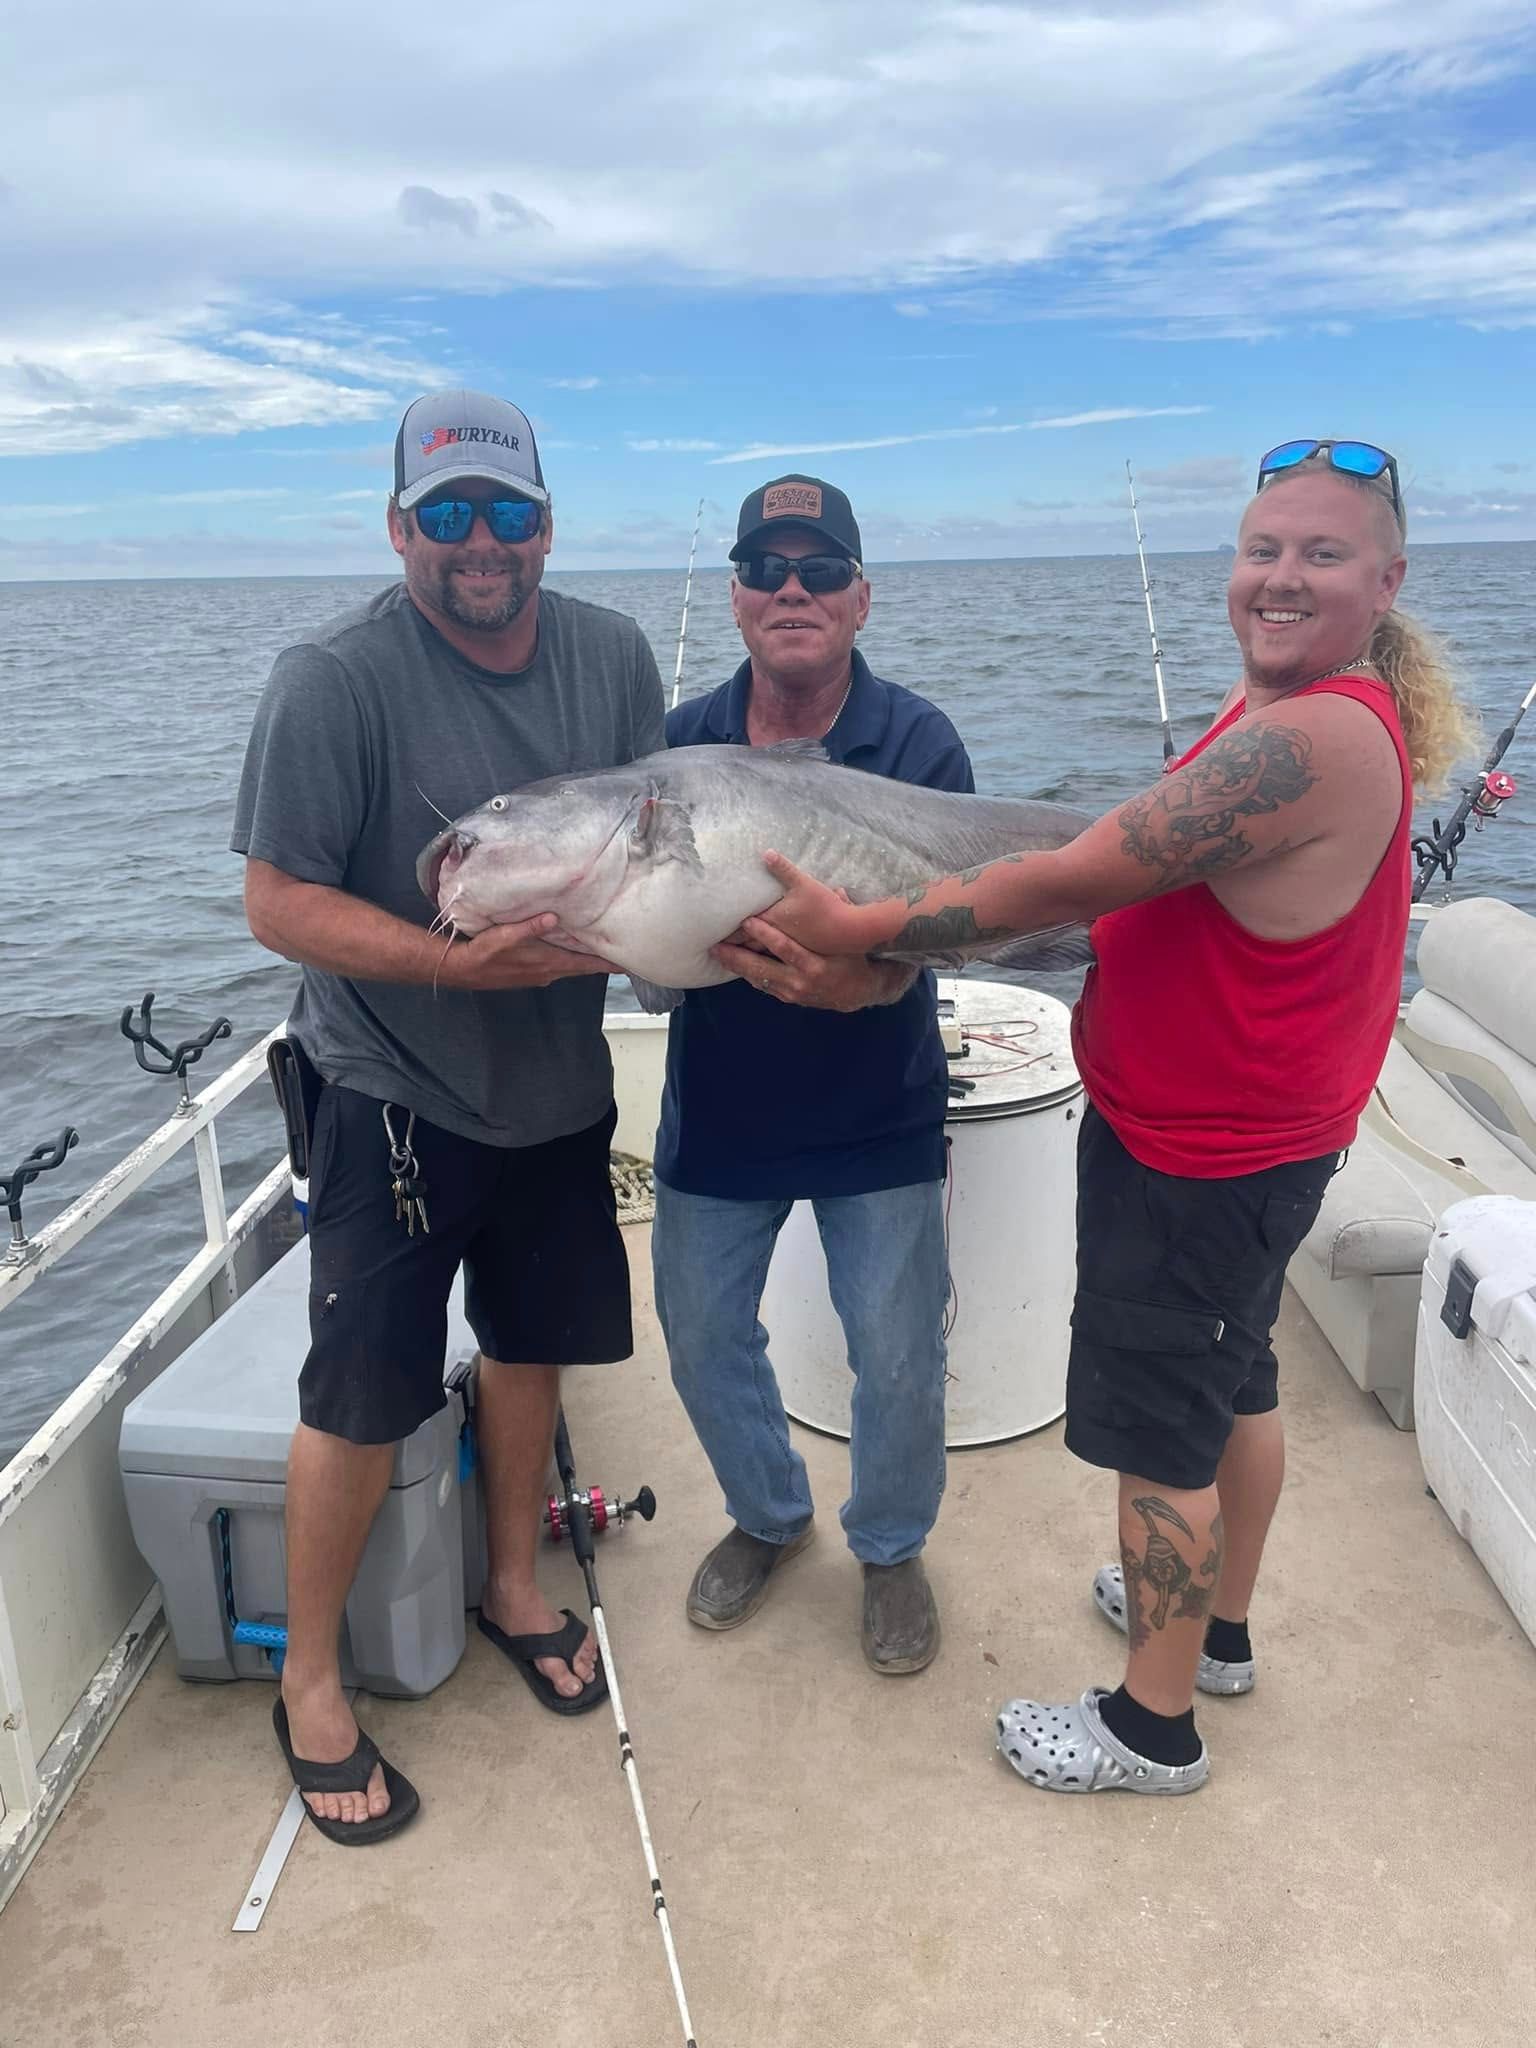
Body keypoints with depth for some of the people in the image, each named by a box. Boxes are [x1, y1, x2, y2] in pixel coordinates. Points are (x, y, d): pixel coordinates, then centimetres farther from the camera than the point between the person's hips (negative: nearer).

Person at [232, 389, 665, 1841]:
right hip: (391, 1095, -5)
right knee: (362, 1391, 1)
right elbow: (278, 904, -17)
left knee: (530, 1338, 18)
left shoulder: (612, 655, -1)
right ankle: (309, 1678, 25)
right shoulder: (336, 680, -17)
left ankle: (512, 1584, 42)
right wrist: (461, 964, -28)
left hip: (559, 1082, 5)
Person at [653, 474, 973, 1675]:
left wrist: (854, 981, -40)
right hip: (716, 1108, 3)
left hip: (877, 1116, -2)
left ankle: (893, 1550, 38)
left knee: (897, 1358, 8)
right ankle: (768, 1516, 45)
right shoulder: (682, 743, -2)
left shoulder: (917, 744, -11)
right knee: (704, 1336, 16)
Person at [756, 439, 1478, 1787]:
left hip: (1194, 1159, -10)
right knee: (1235, 1383, 25)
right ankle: (1216, 1624, 48)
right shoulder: (1295, 702, 6)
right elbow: (1144, 877, 10)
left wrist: (869, 928, -23)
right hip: (1256, 1137, 10)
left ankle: (1155, 1726, 27)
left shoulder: (1313, 737, -28)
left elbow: (1075, 881, -29)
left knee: (1159, 1435, 6)